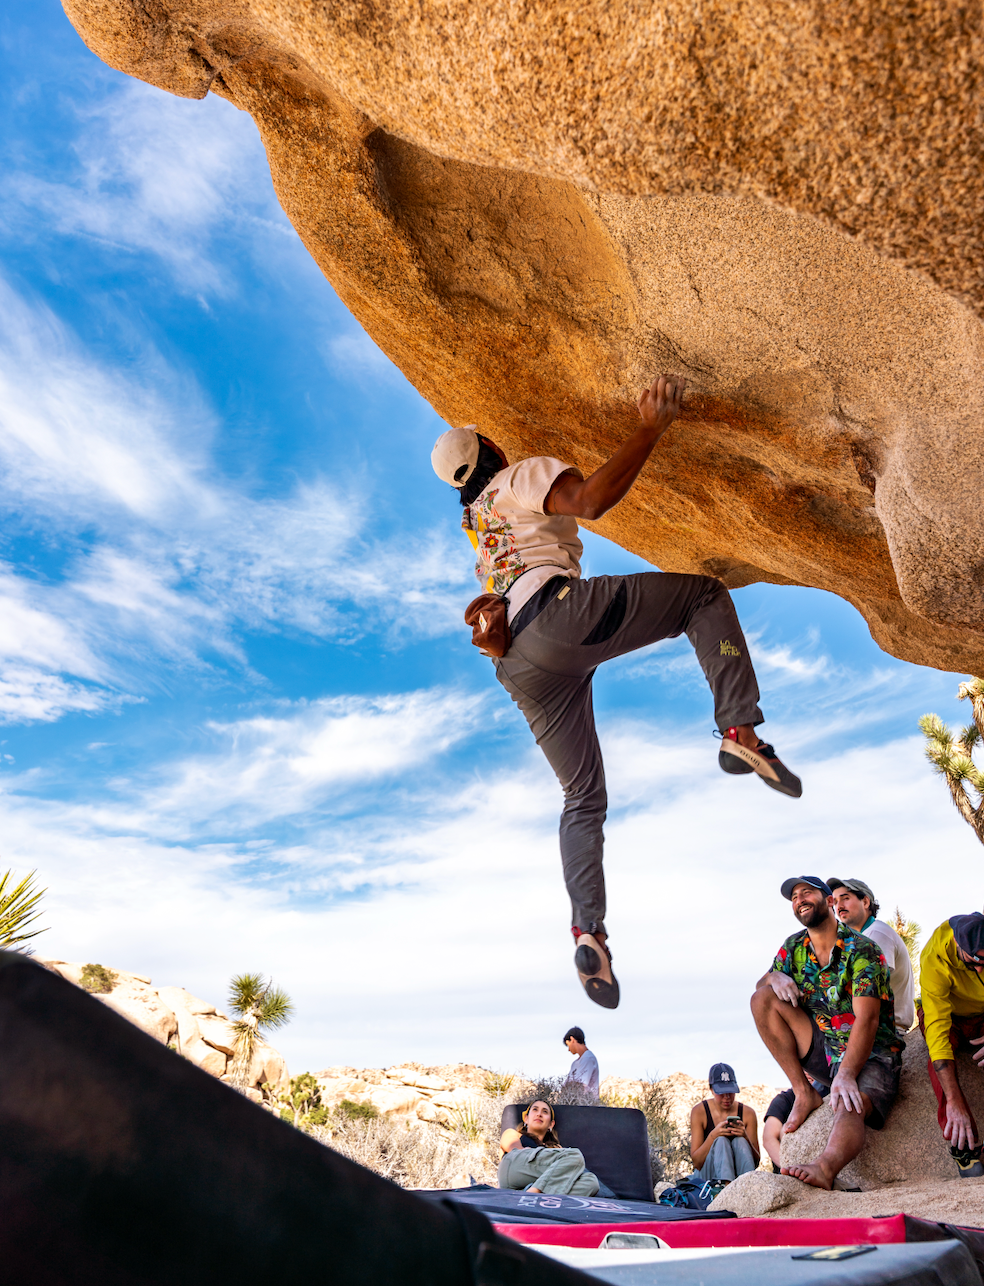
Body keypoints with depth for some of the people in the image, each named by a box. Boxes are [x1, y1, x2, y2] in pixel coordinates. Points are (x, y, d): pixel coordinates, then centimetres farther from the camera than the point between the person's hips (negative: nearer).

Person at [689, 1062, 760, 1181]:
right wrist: (713, 1136, -26)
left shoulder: (748, 1113, 1)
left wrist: (745, 1137, -22)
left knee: (740, 1141, -27)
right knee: (721, 1141, -31)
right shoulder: (699, 1112, -5)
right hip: (706, 1174, -2)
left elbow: (756, 1162, -1)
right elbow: (696, 1162, -10)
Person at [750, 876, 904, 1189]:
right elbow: (760, 984, 12)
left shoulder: (862, 951, -13)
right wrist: (774, 977, -14)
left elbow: (867, 1019, -22)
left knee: (848, 1106, -36)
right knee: (763, 998, -12)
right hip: (824, 1051, 5)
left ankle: (824, 1167, -64)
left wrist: (846, 1075, -34)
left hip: (870, 1056, -5)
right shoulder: (794, 948, 5)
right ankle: (804, 1093, -11)